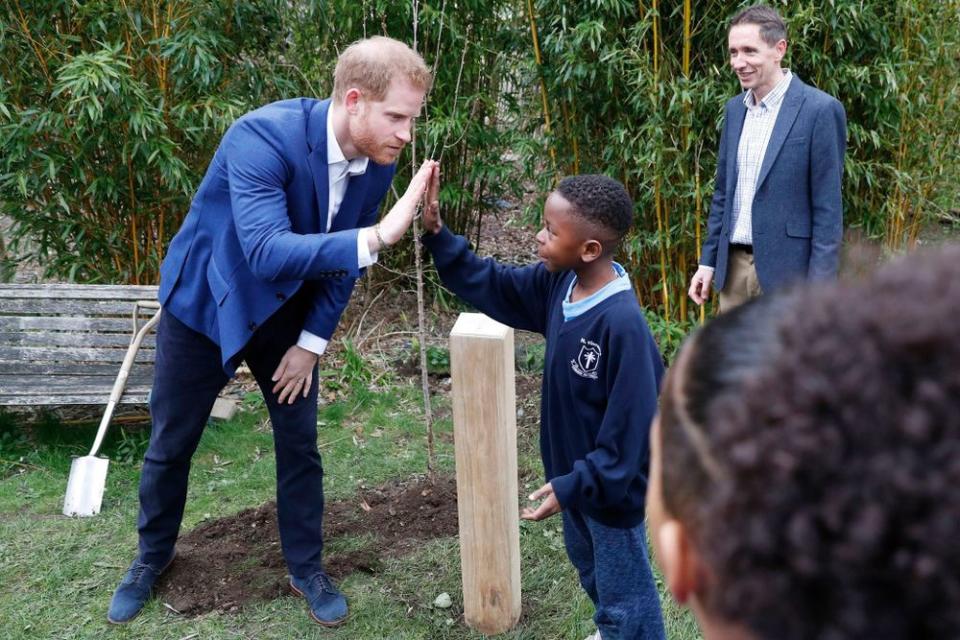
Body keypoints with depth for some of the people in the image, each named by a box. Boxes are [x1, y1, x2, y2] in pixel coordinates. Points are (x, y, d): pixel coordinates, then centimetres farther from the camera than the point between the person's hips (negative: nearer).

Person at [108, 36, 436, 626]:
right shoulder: (263, 136, -34)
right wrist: (377, 237, -54)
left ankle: (307, 567, 29)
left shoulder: (379, 161, -15)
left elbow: (345, 254, -2)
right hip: (206, 302, -4)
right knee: (171, 444, 12)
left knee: (300, 443, 8)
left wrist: (313, 341, -3)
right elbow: (267, 252, -45)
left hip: (287, 313, 4)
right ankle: (153, 555, 38)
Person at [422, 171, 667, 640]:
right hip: (574, 471, 9)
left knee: (624, 593, 13)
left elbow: (629, 424, -28)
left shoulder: (622, 323, -33)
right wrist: (437, 235, -9)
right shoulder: (557, 283, -8)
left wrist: (574, 485, -25)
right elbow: (490, 286, 3)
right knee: (588, 566, 32)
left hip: (611, 484, -9)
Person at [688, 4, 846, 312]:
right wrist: (708, 260, 12)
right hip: (734, 265, 6)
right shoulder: (735, 108, 9)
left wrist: (818, 286, -15)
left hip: (786, 270, -6)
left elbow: (828, 208, -12)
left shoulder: (820, 110, -11)